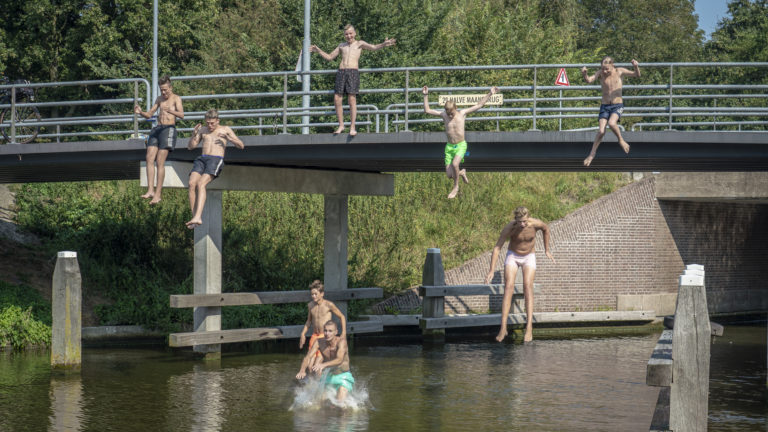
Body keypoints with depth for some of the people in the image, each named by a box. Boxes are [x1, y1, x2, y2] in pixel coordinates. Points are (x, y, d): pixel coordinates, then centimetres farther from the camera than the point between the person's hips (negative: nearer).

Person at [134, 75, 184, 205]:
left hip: (169, 129, -6)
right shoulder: (159, 99, 20)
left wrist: (172, 111, -35)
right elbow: (149, 115, 22)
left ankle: (158, 193, -12)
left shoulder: (176, 99, 1)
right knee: (149, 158, -10)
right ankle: (150, 190, -13)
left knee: (160, 162, -13)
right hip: (157, 128, 6)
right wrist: (140, 112, 0)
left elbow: (182, 115, -15)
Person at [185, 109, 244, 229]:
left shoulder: (225, 129, 15)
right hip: (201, 159, 4)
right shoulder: (202, 130, 24)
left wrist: (229, 139, -9)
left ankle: (197, 217, -42)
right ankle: (194, 216, -26)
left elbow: (241, 146, 10)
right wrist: (194, 135, 2)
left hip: (216, 160, -4)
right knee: (192, 183, -25)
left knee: (201, 184, -29)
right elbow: (190, 147, 21)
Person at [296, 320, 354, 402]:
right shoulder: (318, 342, -12)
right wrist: (302, 370, -43)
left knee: (340, 402, -22)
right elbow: (308, 357, -21)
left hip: (343, 377, -4)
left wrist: (323, 365, -58)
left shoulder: (341, 341, -25)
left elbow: (339, 360, -40)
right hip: (328, 377, 4)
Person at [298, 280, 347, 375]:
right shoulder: (310, 305, 6)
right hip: (314, 336, 5)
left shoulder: (329, 305, -9)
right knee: (310, 365, -1)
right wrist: (303, 334, 17)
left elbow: (342, 317, 1)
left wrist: (344, 333, -4)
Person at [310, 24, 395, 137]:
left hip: (353, 72, -4)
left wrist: (384, 44, -18)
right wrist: (318, 50, 22)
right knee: (337, 100, -3)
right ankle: (341, 125, 9)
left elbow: (373, 47, -1)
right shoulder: (341, 46, 24)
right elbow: (329, 57, 31)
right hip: (341, 72, 4)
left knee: (352, 99, -10)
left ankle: (352, 127, -9)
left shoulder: (360, 44, 13)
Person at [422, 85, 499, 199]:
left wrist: (490, 94, 1)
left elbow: (479, 105, 2)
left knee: (454, 164, -30)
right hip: (449, 147, 3)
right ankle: (462, 173, 33)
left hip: (461, 146, -3)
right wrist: (426, 95, -2)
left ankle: (456, 187, -6)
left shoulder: (462, 113, -4)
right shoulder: (444, 115, 0)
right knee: (449, 175, -3)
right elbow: (427, 110, 5)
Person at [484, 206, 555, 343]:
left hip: (529, 258, 0)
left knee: (528, 287, -21)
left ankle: (529, 328, -28)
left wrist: (547, 250, 10)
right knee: (508, 288, -18)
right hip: (512, 256, 0)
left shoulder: (535, 224, -23)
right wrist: (491, 271, -28)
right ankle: (503, 328, -22)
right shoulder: (509, 228, -26)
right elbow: (497, 248, -23)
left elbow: (546, 229, 2)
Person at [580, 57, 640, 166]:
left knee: (612, 123, -29)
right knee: (601, 131, -9)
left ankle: (621, 140, -2)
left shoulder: (619, 71, -4)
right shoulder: (600, 73, -2)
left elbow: (637, 75, -6)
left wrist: (636, 67, -27)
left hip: (617, 105, -2)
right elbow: (590, 80, -18)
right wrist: (584, 75, -39)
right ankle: (592, 154, 7)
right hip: (604, 106, 2)